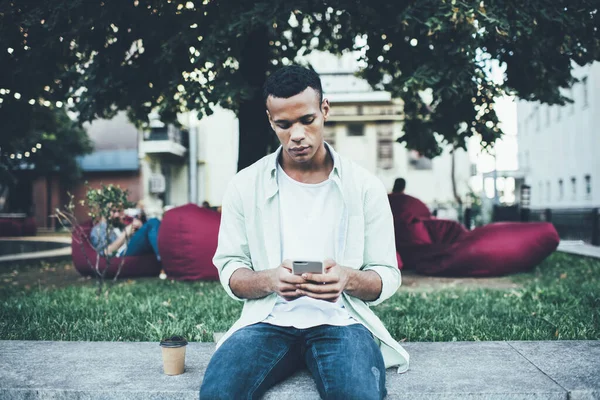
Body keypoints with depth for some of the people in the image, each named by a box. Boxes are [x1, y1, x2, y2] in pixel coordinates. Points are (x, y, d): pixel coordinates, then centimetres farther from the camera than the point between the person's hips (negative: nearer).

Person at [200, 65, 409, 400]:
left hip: (340, 320, -1)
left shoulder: (365, 187, 2)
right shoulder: (245, 185, 5)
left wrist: (348, 279, -19)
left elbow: (387, 276, 5)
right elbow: (229, 270, 6)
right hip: (269, 319, 2)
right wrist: (269, 281, -17)